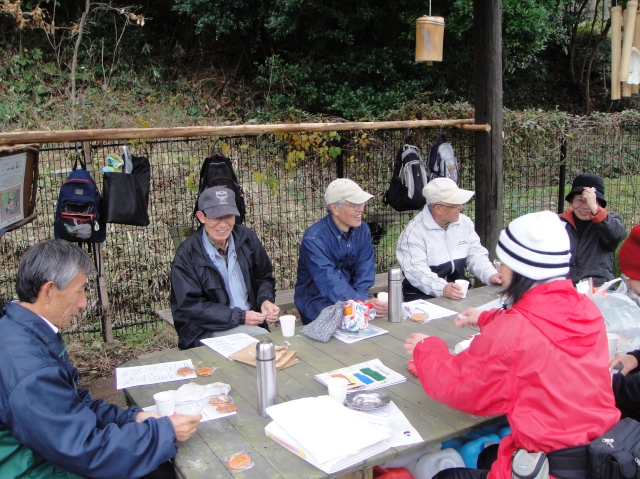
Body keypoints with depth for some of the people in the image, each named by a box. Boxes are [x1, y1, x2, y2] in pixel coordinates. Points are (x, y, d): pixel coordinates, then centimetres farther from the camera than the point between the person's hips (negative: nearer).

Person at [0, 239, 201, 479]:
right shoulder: (30, 370, -30)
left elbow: (73, 403, 9)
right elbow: (86, 451, -25)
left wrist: (131, 417, 0)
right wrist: (166, 431, -17)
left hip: (54, 455, 8)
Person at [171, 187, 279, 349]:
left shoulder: (247, 238, 2)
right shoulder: (187, 255, -11)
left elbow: (264, 277, 15)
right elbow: (190, 305, -13)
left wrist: (266, 300, -8)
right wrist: (240, 317, -19)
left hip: (251, 323, 5)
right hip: (207, 331, -5)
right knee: (261, 337, -28)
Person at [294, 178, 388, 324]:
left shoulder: (362, 230, -1)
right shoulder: (314, 238, -20)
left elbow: (364, 273, -6)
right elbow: (330, 283, -31)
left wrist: (364, 299, -26)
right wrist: (363, 303, -44)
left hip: (353, 297, 6)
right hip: (318, 303, -6)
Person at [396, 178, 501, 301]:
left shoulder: (465, 223, 7)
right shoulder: (414, 232, -14)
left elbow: (475, 254, 9)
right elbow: (416, 271, -24)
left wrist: (490, 275, -10)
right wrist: (442, 288, -39)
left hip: (459, 295, 7)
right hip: (423, 297, -7)